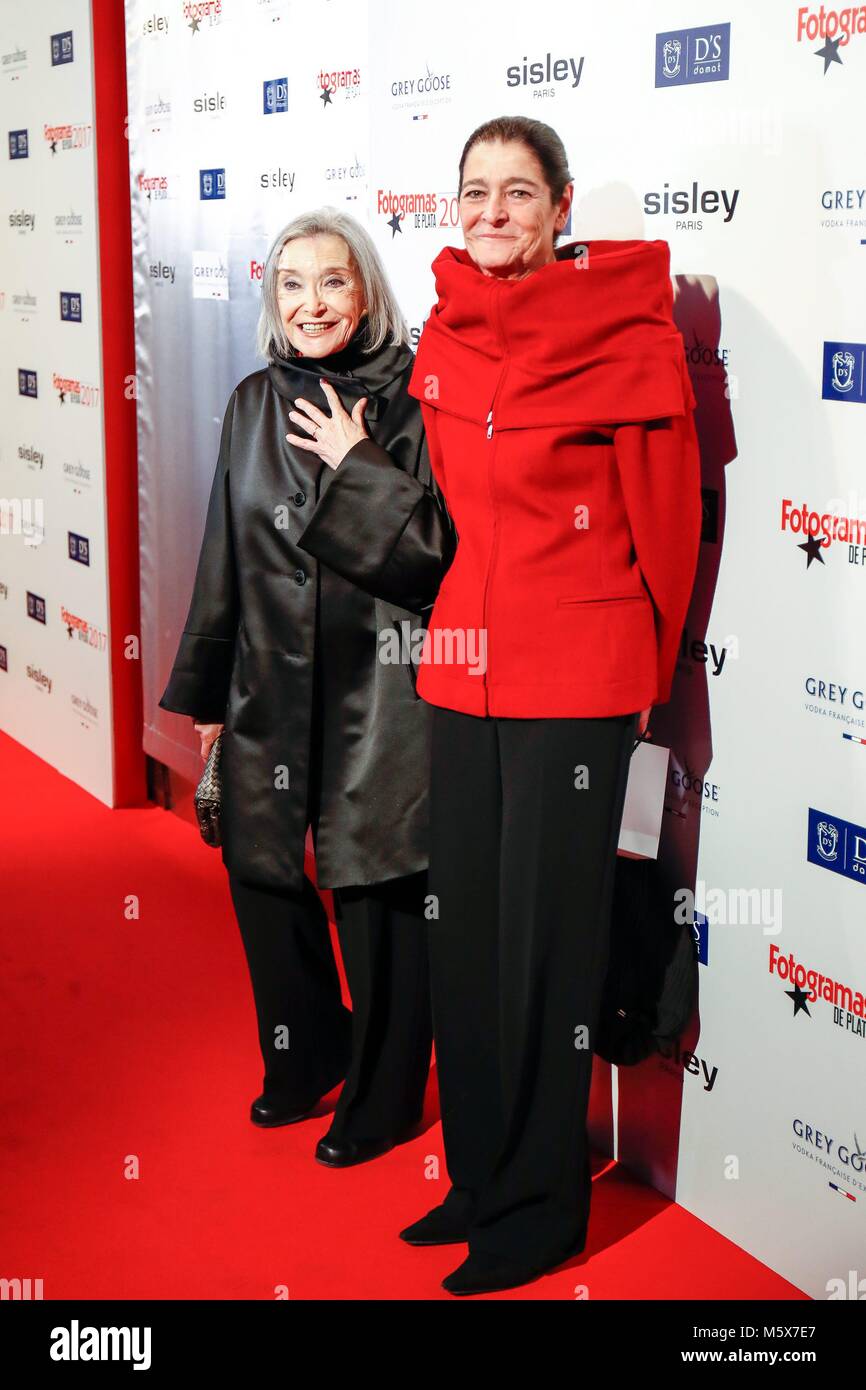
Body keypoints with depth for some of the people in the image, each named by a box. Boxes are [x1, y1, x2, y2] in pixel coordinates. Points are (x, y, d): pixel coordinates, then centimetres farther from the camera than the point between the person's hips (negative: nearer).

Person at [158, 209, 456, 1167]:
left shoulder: (410, 401, -7)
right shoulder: (255, 403, 7)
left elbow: (442, 545, -11)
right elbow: (224, 556, 11)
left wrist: (359, 464, -16)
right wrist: (203, 692, 13)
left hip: (378, 684, -5)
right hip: (269, 683, 5)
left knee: (379, 890, 3)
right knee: (260, 873, 14)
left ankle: (382, 1101, 23)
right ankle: (304, 1060, 37)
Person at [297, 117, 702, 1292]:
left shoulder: (627, 331, -9)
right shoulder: (447, 332, 8)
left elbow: (666, 510, -4)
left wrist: (644, 668, 2)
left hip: (574, 675, -6)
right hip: (463, 663, 6)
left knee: (546, 935, 2)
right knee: (465, 927, 13)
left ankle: (541, 1207, 20)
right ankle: (481, 1176, 30)